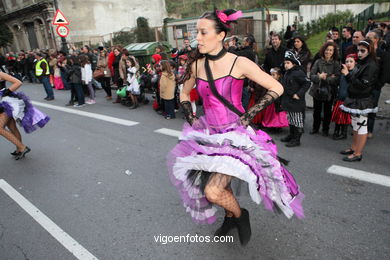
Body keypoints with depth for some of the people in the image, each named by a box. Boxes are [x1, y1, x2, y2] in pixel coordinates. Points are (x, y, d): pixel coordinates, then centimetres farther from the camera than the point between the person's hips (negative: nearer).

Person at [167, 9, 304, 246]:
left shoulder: (240, 63, -12)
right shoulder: (196, 64, 1)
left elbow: (277, 89, -6)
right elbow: (185, 94, 19)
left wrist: (249, 115, -9)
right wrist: (191, 118, 6)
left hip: (235, 135, -5)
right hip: (208, 135, 5)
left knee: (213, 192, -16)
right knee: (215, 187, 15)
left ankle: (240, 215, 17)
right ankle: (230, 217, 46)